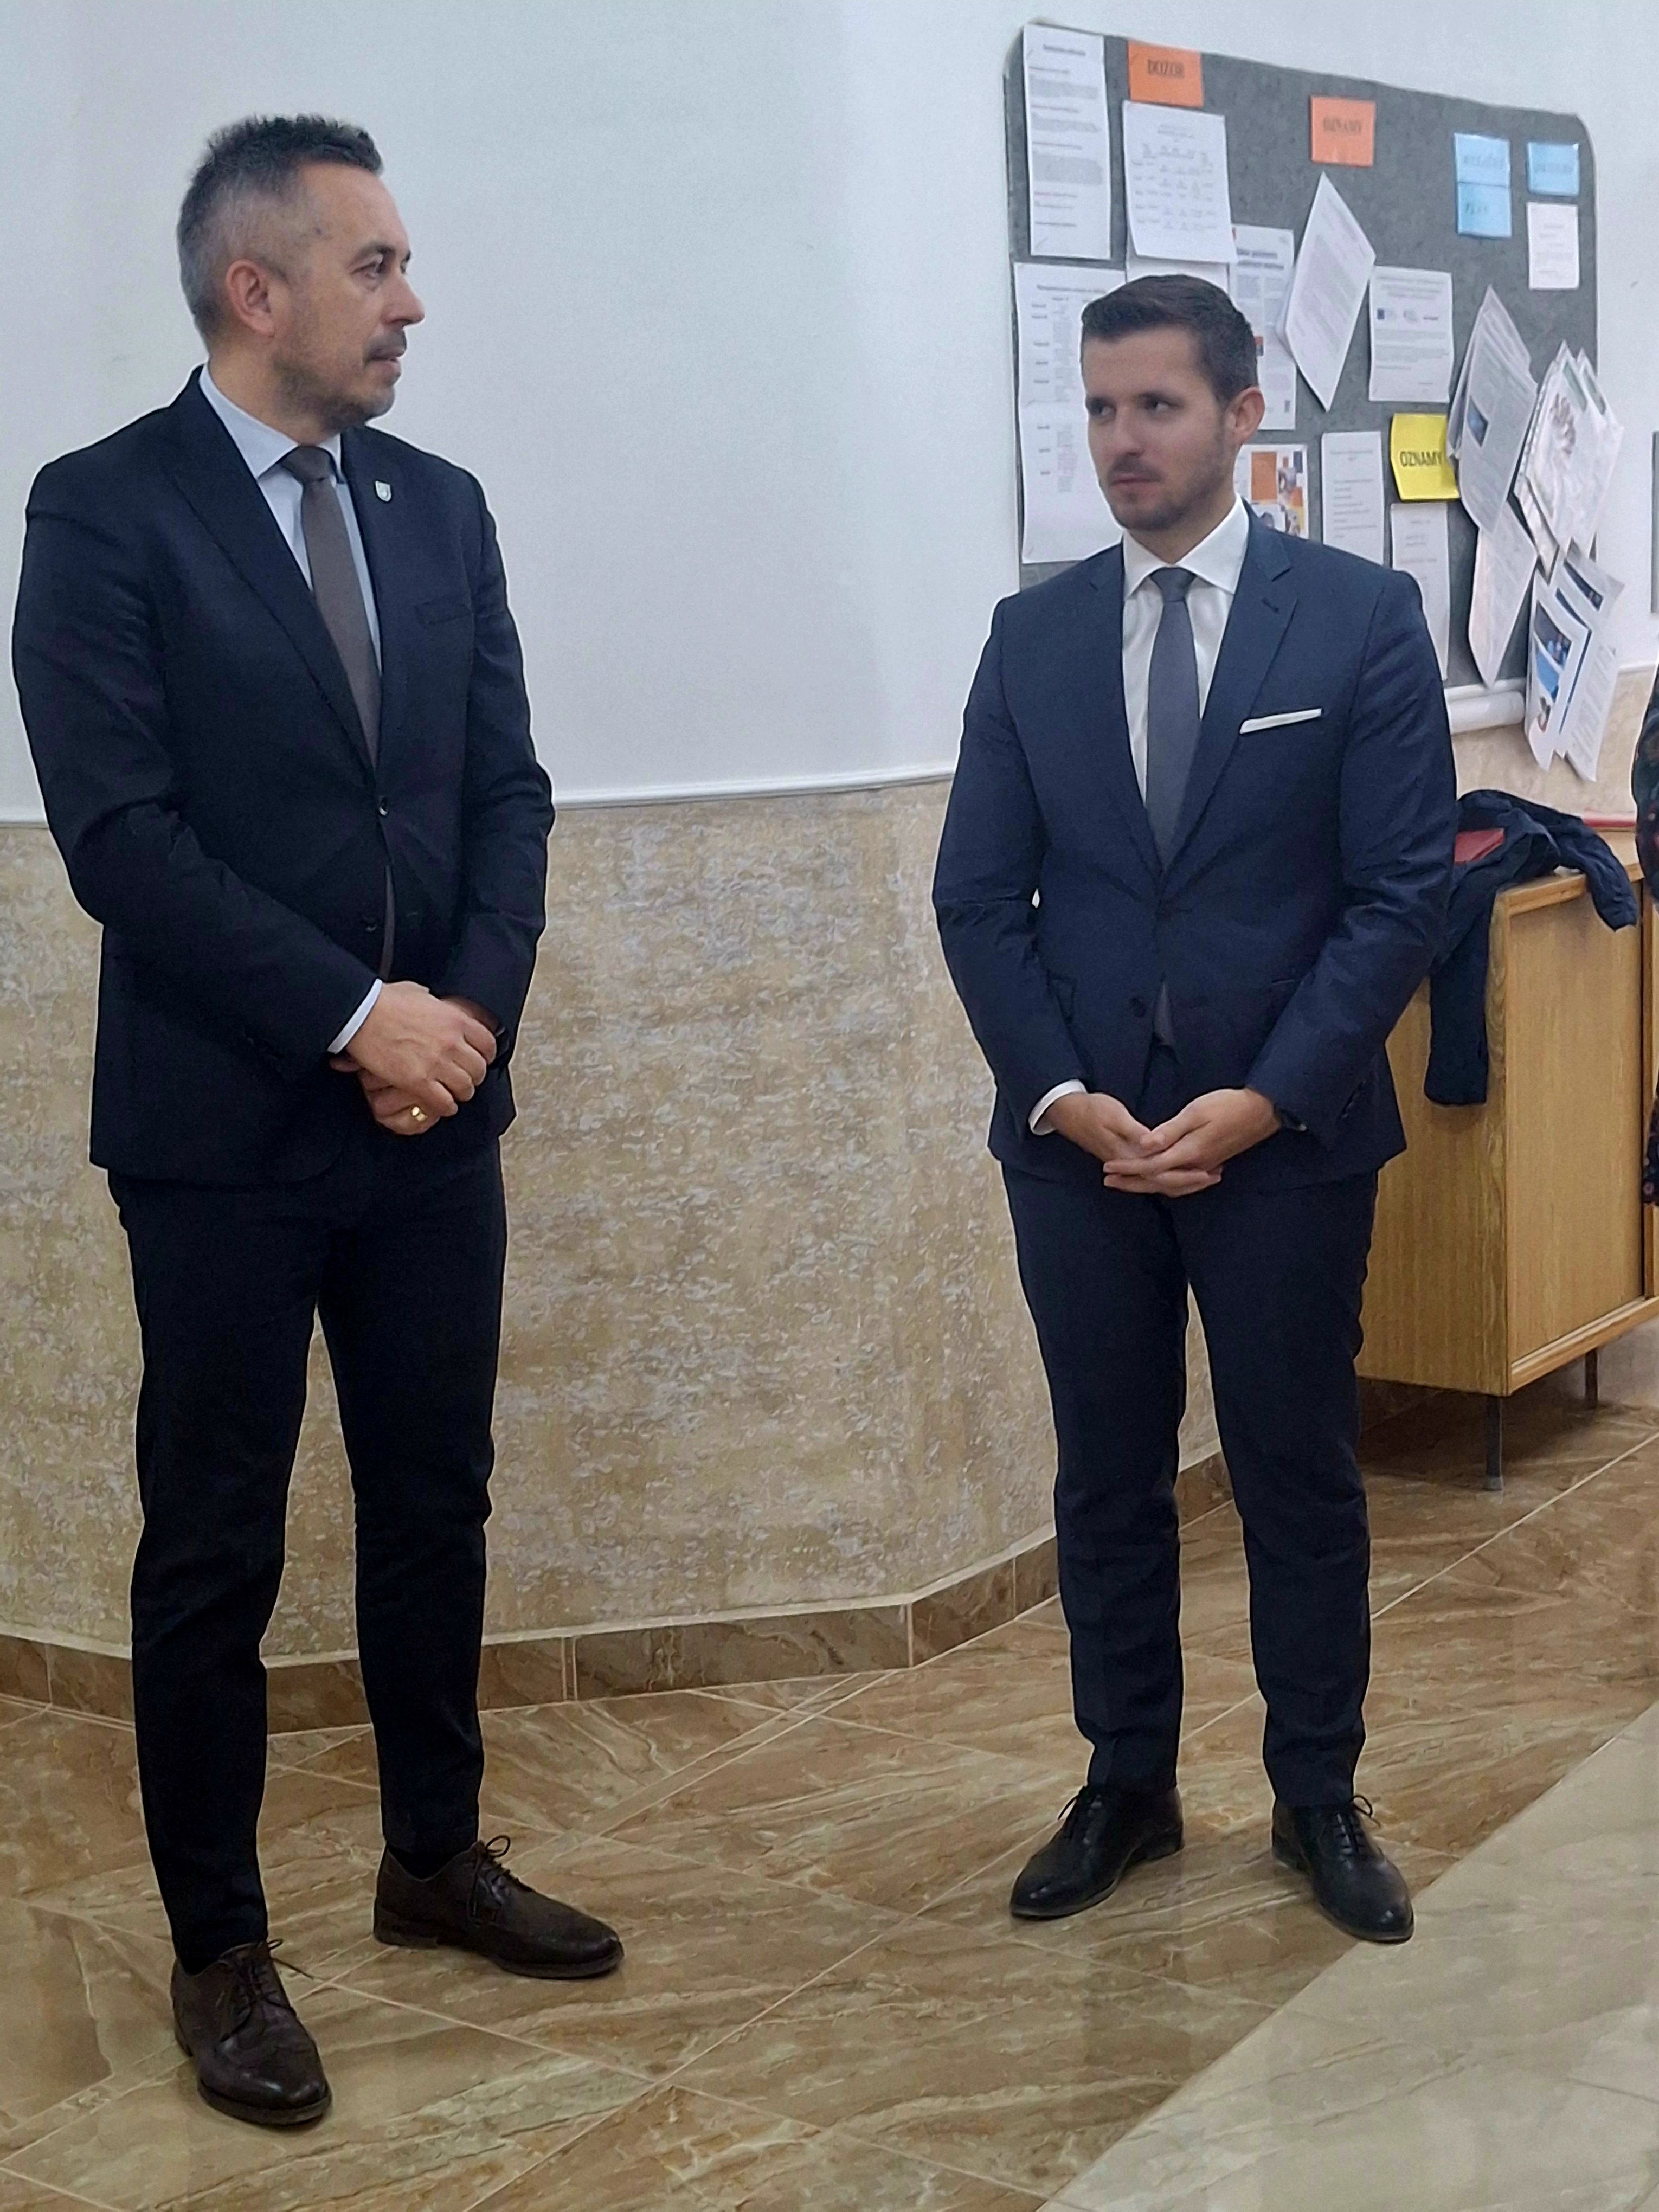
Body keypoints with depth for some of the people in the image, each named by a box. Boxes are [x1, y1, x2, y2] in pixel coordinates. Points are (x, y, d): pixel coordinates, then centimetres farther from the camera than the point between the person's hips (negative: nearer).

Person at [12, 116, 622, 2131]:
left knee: (434, 1502, 15)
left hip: (436, 1108, 5)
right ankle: (218, 1947, 20)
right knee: (214, 1545, 5)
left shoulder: (439, 507, 9)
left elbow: (508, 791, 7)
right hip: (226, 1125, -5)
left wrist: (470, 1008, -9)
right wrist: (358, 1019, -17)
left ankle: (436, 1856, 33)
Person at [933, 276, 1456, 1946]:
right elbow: (979, 897, 4)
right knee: (1107, 1481, 11)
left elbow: (1402, 893, -6)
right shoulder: (1032, 635, 5)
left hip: (1286, 1136, -2)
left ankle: (1320, 1802, 24)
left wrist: (1264, 1099, -14)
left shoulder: (1361, 618, -3)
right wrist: (1062, 1096, -8)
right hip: (1076, 1138, 3)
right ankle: (1125, 1789, 26)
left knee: (1300, 1480, 8)